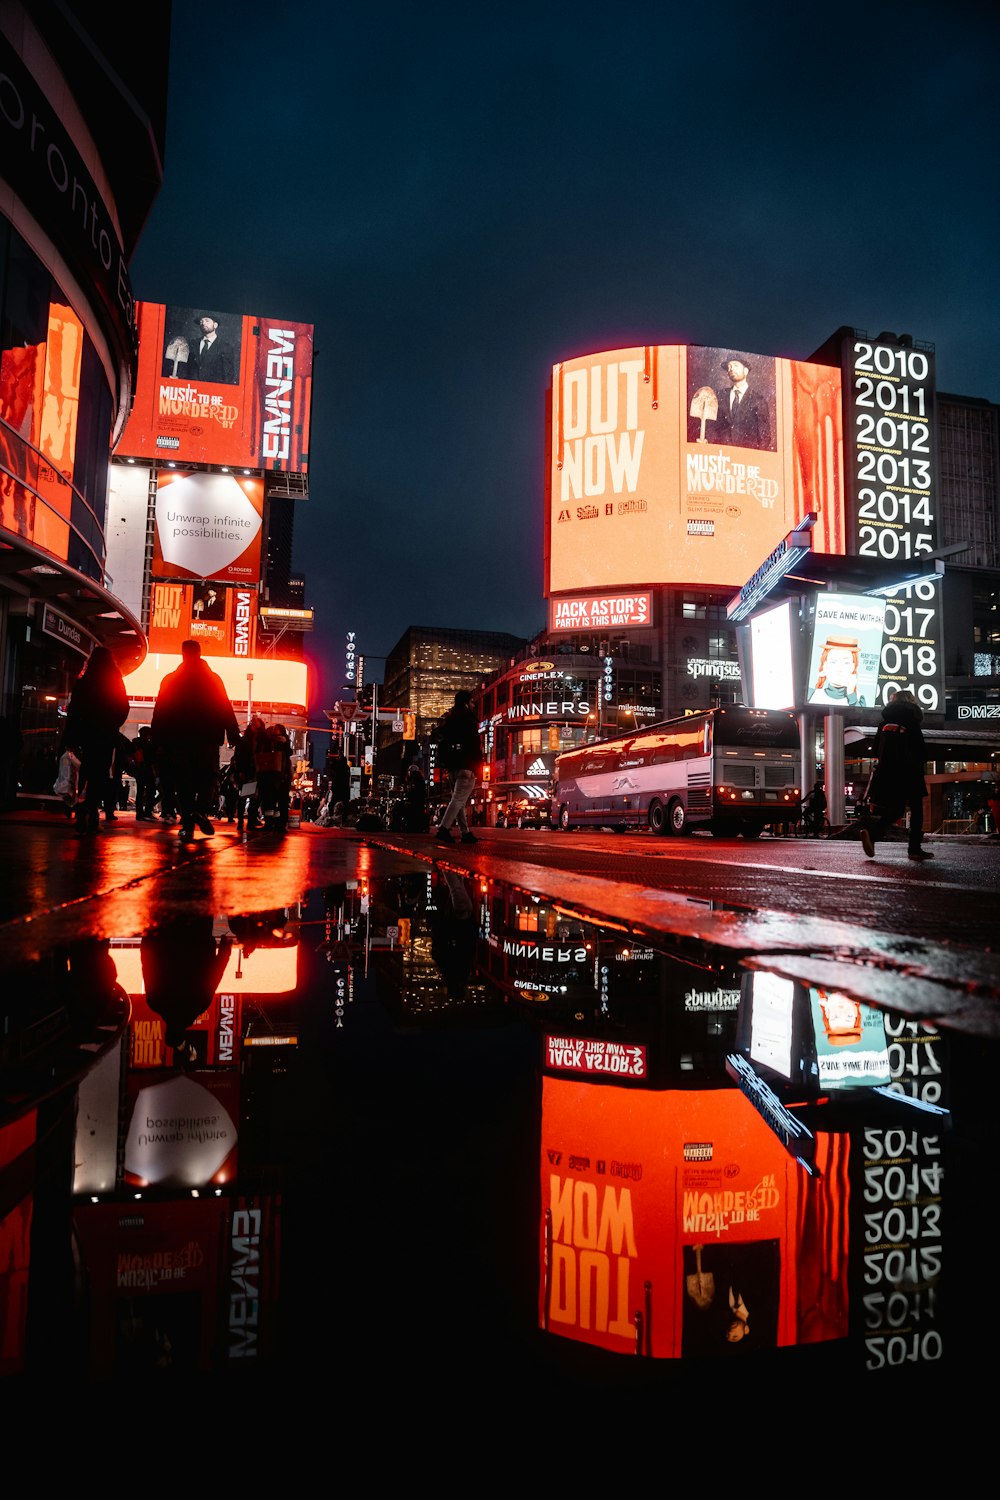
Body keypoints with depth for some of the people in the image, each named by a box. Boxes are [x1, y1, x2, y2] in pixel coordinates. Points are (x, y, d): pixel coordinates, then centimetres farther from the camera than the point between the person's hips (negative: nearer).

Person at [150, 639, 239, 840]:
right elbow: (226, 709, 0)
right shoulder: (213, 679, 4)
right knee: (208, 774, 9)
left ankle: (187, 824, 0)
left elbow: (160, 712, 5)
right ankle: (201, 810, -16)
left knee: (183, 780, 5)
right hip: (207, 738, -1)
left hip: (177, 738, 1)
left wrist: (158, 740, 7)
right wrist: (233, 735, 0)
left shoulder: (170, 680, 6)